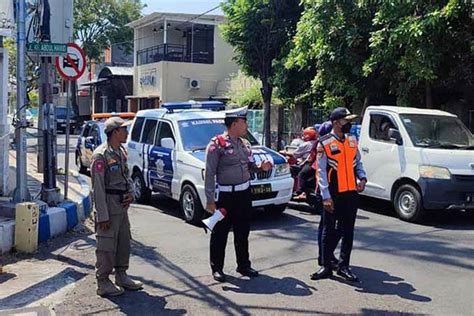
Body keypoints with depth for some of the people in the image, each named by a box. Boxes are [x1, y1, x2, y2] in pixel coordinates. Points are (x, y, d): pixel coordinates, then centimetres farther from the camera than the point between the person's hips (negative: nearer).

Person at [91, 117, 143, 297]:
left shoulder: (121, 152, 12)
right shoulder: (101, 155, -15)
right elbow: (98, 187, -18)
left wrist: (131, 193, 2)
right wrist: (103, 215, -19)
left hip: (122, 206, 9)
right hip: (109, 206, -9)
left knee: (124, 242, 16)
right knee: (107, 246, -1)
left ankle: (121, 276, 30)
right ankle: (103, 283, 10)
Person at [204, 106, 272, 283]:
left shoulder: (244, 143, 11)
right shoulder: (217, 144, -11)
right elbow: (209, 173, -13)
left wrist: (261, 167, -2)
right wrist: (210, 200, -17)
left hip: (244, 193, 7)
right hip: (225, 195, -7)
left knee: (242, 232, 16)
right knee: (220, 233, 4)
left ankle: (243, 265, 29)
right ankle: (217, 268, 16)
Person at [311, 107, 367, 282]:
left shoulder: (352, 140, 9)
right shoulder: (324, 143, -8)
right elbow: (321, 172, -9)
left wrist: (362, 178, -2)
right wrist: (326, 196, -15)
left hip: (351, 193, 5)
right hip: (333, 195, -5)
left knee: (348, 231, 10)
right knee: (329, 231, 6)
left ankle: (343, 266, 21)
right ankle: (326, 267, 16)